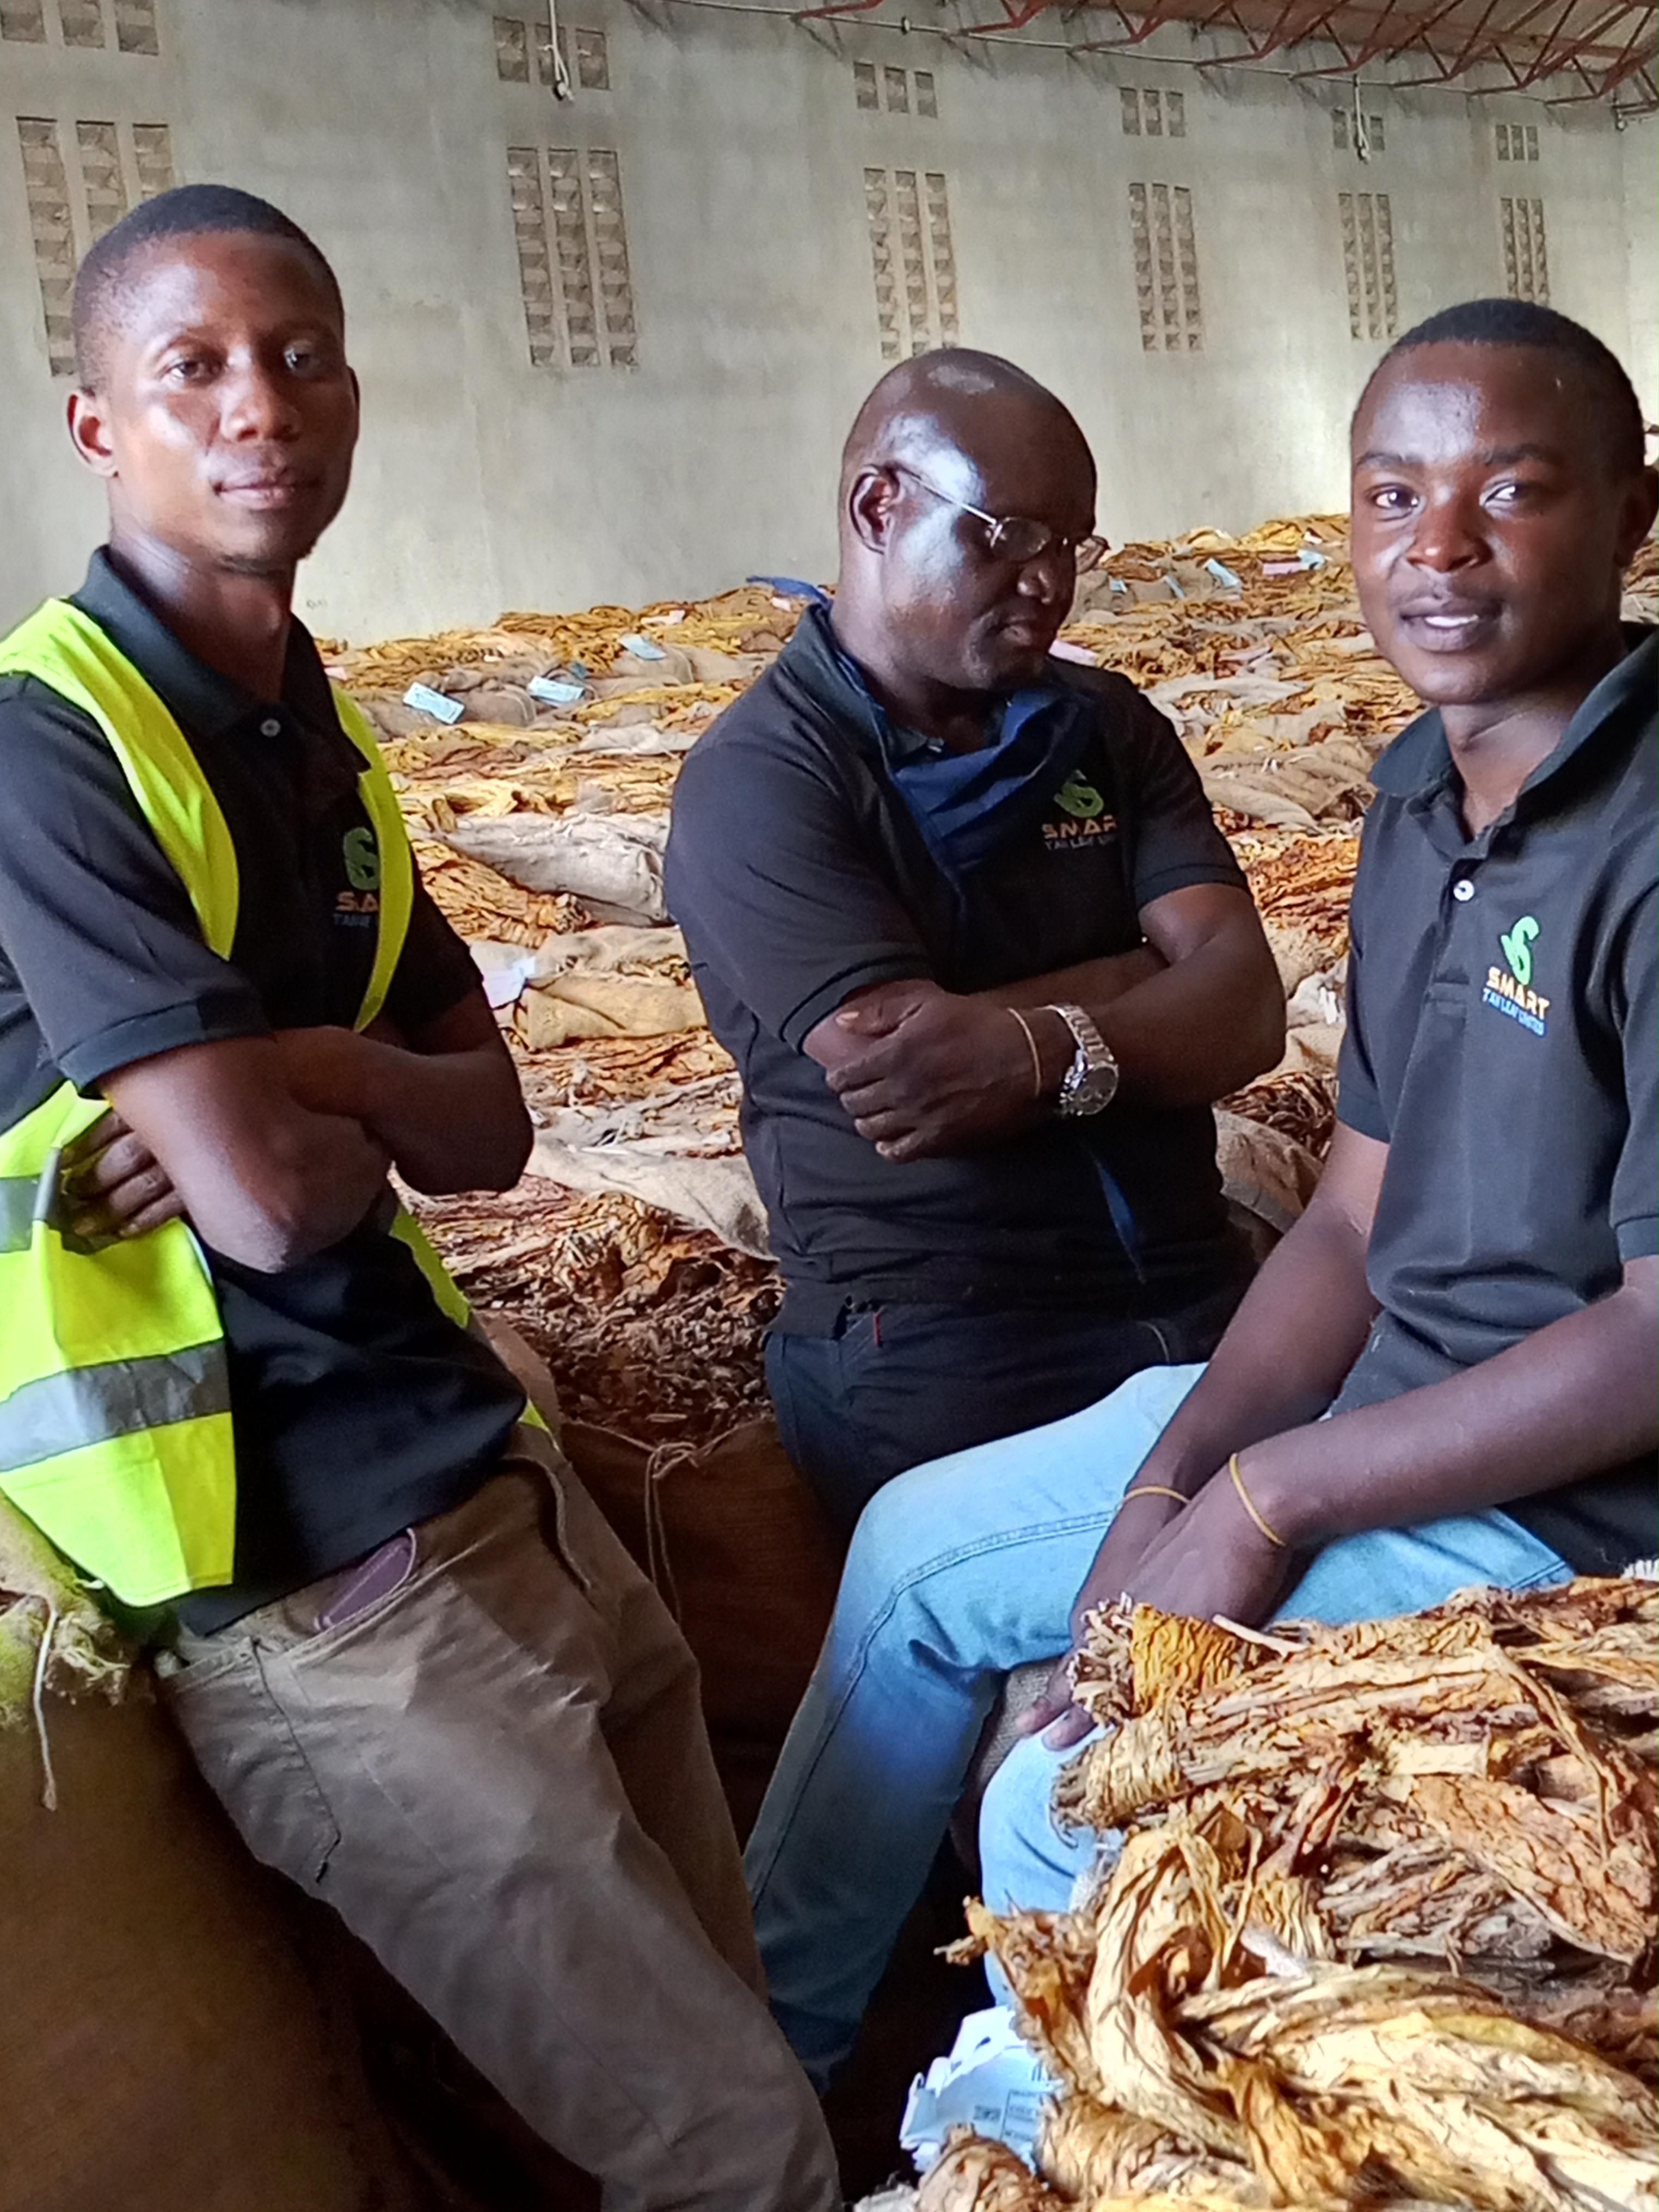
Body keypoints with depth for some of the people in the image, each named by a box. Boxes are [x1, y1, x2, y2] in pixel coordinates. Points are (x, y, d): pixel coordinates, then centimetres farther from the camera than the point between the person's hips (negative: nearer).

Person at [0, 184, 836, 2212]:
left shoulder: (311, 735, 13)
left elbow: (486, 1131, 6)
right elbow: (273, 1200, -20)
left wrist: (293, 1073, -12)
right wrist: (297, 1118, 2)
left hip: (492, 1478, 8)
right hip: (316, 1586, -8)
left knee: (733, 2029, 15)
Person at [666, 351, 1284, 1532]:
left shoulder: (1108, 727, 13)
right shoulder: (757, 779, -4)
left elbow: (1246, 1011, 0)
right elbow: (897, 1068, -16)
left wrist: (1042, 1051, -18)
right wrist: (1149, 971, -5)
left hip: (1196, 1290, 5)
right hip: (932, 1347, -5)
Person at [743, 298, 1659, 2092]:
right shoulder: (1426, 788, 3)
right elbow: (1356, 1221, 4)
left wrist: (1267, 1497, -19)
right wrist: (1168, 1482, -8)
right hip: (1388, 1386, 9)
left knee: (1064, 1805, -14)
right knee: (922, 1546, 14)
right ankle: (767, 2026, 32)